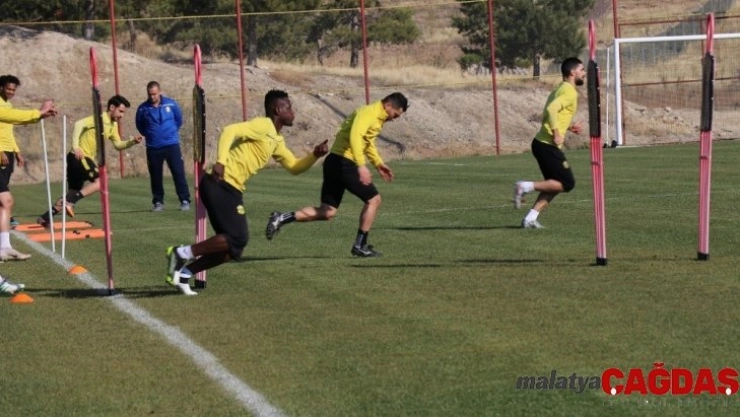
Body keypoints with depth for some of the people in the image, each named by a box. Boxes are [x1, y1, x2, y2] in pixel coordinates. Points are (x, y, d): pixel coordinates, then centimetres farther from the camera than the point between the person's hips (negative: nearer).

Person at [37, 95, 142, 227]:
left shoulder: (113, 125, 17)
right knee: (101, 181, -23)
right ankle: (69, 201, -28)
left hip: (85, 159, 10)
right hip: (79, 157, -10)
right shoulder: (99, 119, -11)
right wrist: (76, 147, -29)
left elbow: (118, 145, 22)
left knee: (73, 194, 14)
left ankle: (45, 218, 18)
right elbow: (79, 124, -24)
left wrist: (132, 142, 5)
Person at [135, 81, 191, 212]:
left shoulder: (171, 104, -4)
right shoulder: (143, 108, -5)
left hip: (171, 144, -1)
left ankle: (185, 200, 1)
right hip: (153, 147, 1)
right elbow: (139, 126, 12)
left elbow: (179, 119, 13)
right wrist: (149, 135, 11)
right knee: (155, 175, 5)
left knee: (178, 172, -4)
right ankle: (158, 201, 16)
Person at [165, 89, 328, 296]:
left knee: (233, 248, 7)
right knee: (238, 238, -17)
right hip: (221, 184, -10)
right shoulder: (263, 126, -8)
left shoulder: (276, 140, 20)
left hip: (232, 190, 10)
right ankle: (182, 253, -12)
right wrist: (220, 161, -31)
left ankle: (183, 272, 9)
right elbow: (230, 131, -21)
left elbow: (294, 167, 28)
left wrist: (315, 155, 11)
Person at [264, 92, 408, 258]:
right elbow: (355, 136, -29)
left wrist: (378, 163, 29)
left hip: (335, 163, 10)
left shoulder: (378, 117, 18)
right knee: (373, 199, 1)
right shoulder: (369, 112, -13)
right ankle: (360, 245, 6)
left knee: (327, 212, 8)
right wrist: (361, 166, -36)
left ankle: (282, 218, 1)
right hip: (344, 162, -10)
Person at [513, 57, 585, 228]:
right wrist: (557, 133, -24)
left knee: (554, 185, 14)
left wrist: (569, 127, 19)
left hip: (542, 142, 10)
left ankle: (530, 219, 10)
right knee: (567, 183, -6)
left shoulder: (561, 89, 20)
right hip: (548, 145, -10)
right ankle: (527, 186, -10)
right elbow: (551, 109, -26)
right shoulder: (569, 91, -11)